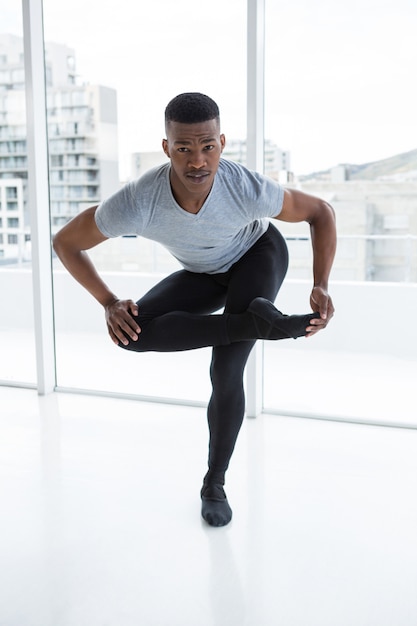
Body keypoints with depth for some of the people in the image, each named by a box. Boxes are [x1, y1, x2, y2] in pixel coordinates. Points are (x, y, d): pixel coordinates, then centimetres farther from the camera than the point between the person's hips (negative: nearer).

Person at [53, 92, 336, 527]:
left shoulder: (248, 189, -38)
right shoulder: (136, 205, -37)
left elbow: (320, 212, -18)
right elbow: (65, 242, -19)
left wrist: (320, 286, -29)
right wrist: (109, 303, -29)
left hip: (258, 254, -2)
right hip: (204, 275, 2)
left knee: (226, 372, -20)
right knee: (133, 332, -23)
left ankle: (215, 484, 4)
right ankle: (254, 322, -17)